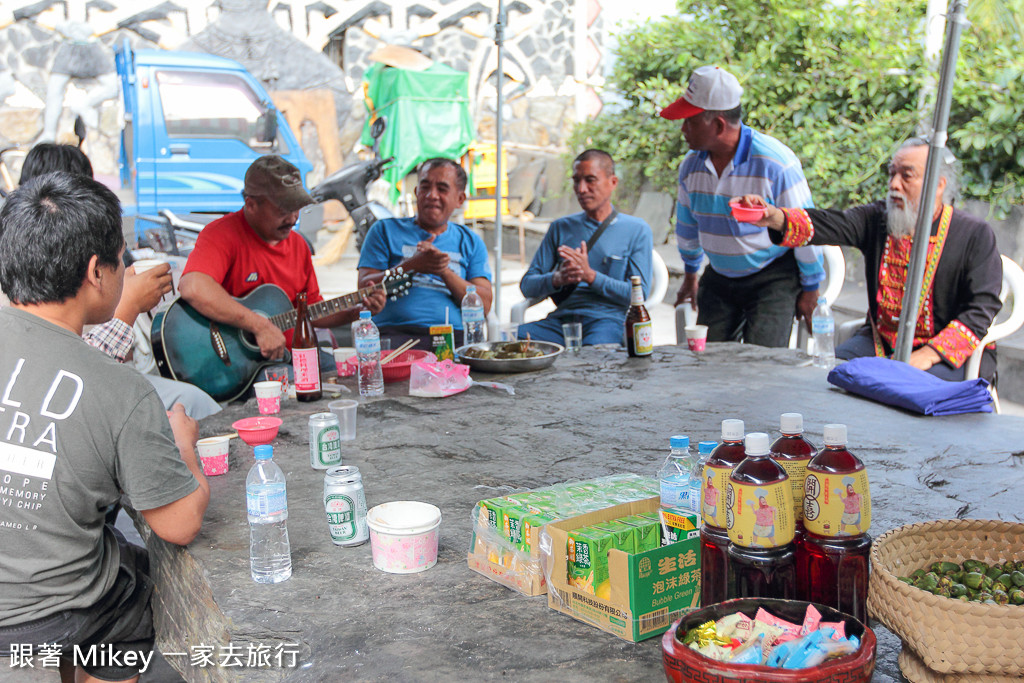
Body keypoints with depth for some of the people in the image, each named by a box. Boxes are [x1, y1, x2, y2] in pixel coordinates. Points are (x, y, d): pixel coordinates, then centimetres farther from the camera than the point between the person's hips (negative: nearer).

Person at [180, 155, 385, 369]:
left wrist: (356, 312, 3)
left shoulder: (297, 243, 12)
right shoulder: (223, 234, -14)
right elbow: (192, 287, -34)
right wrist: (261, 326, -32)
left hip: (289, 354, 8)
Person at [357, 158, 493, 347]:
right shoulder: (385, 230, 17)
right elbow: (364, 288, 5)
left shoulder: (471, 241, 21)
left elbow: (484, 304, 8)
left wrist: (445, 271, -8)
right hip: (397, 332, -2)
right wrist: (412, 266, -8)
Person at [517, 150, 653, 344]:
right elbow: (527, 286, 13)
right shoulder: (561, 227, 20)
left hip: (607, 319, -4)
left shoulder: (637, 230, 11)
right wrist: (557, 279, -10)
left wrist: (590, 275, -10)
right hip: (562, 319, 4)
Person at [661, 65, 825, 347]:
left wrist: (810, 289, -5)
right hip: (719, 279, 5)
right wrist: (690, 275, 25)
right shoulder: (692, 165, -4)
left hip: (773, 279, -5)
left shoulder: (776, 163, -21)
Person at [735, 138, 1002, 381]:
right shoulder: (878, 218, 4)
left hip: (951, 351, -4)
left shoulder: (975, 235, -6)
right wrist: (775, 217, -33)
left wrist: (928, 354, -24)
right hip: (880, 341, 4)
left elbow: (983, 307, -12)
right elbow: (830, 224, -13)